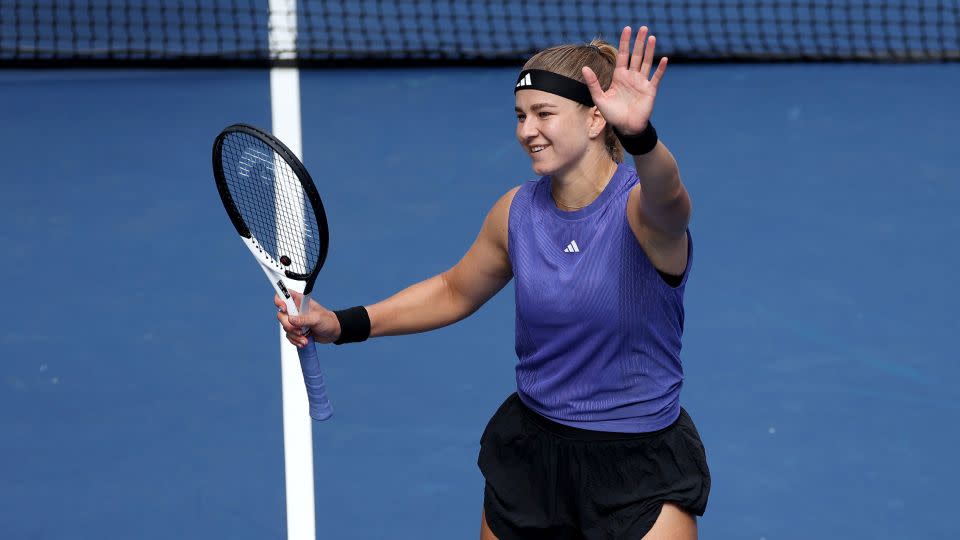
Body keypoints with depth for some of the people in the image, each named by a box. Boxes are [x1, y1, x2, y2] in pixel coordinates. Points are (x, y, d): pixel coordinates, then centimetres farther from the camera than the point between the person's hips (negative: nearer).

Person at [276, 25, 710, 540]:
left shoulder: (640, 206, -20)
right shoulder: (516, 212, -2)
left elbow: (666, 197, -46)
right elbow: (454, 291, 16)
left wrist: (640, 135, -69)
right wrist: (345, 324, 5)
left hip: (642, 474, -5)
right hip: (531, 453, 5)